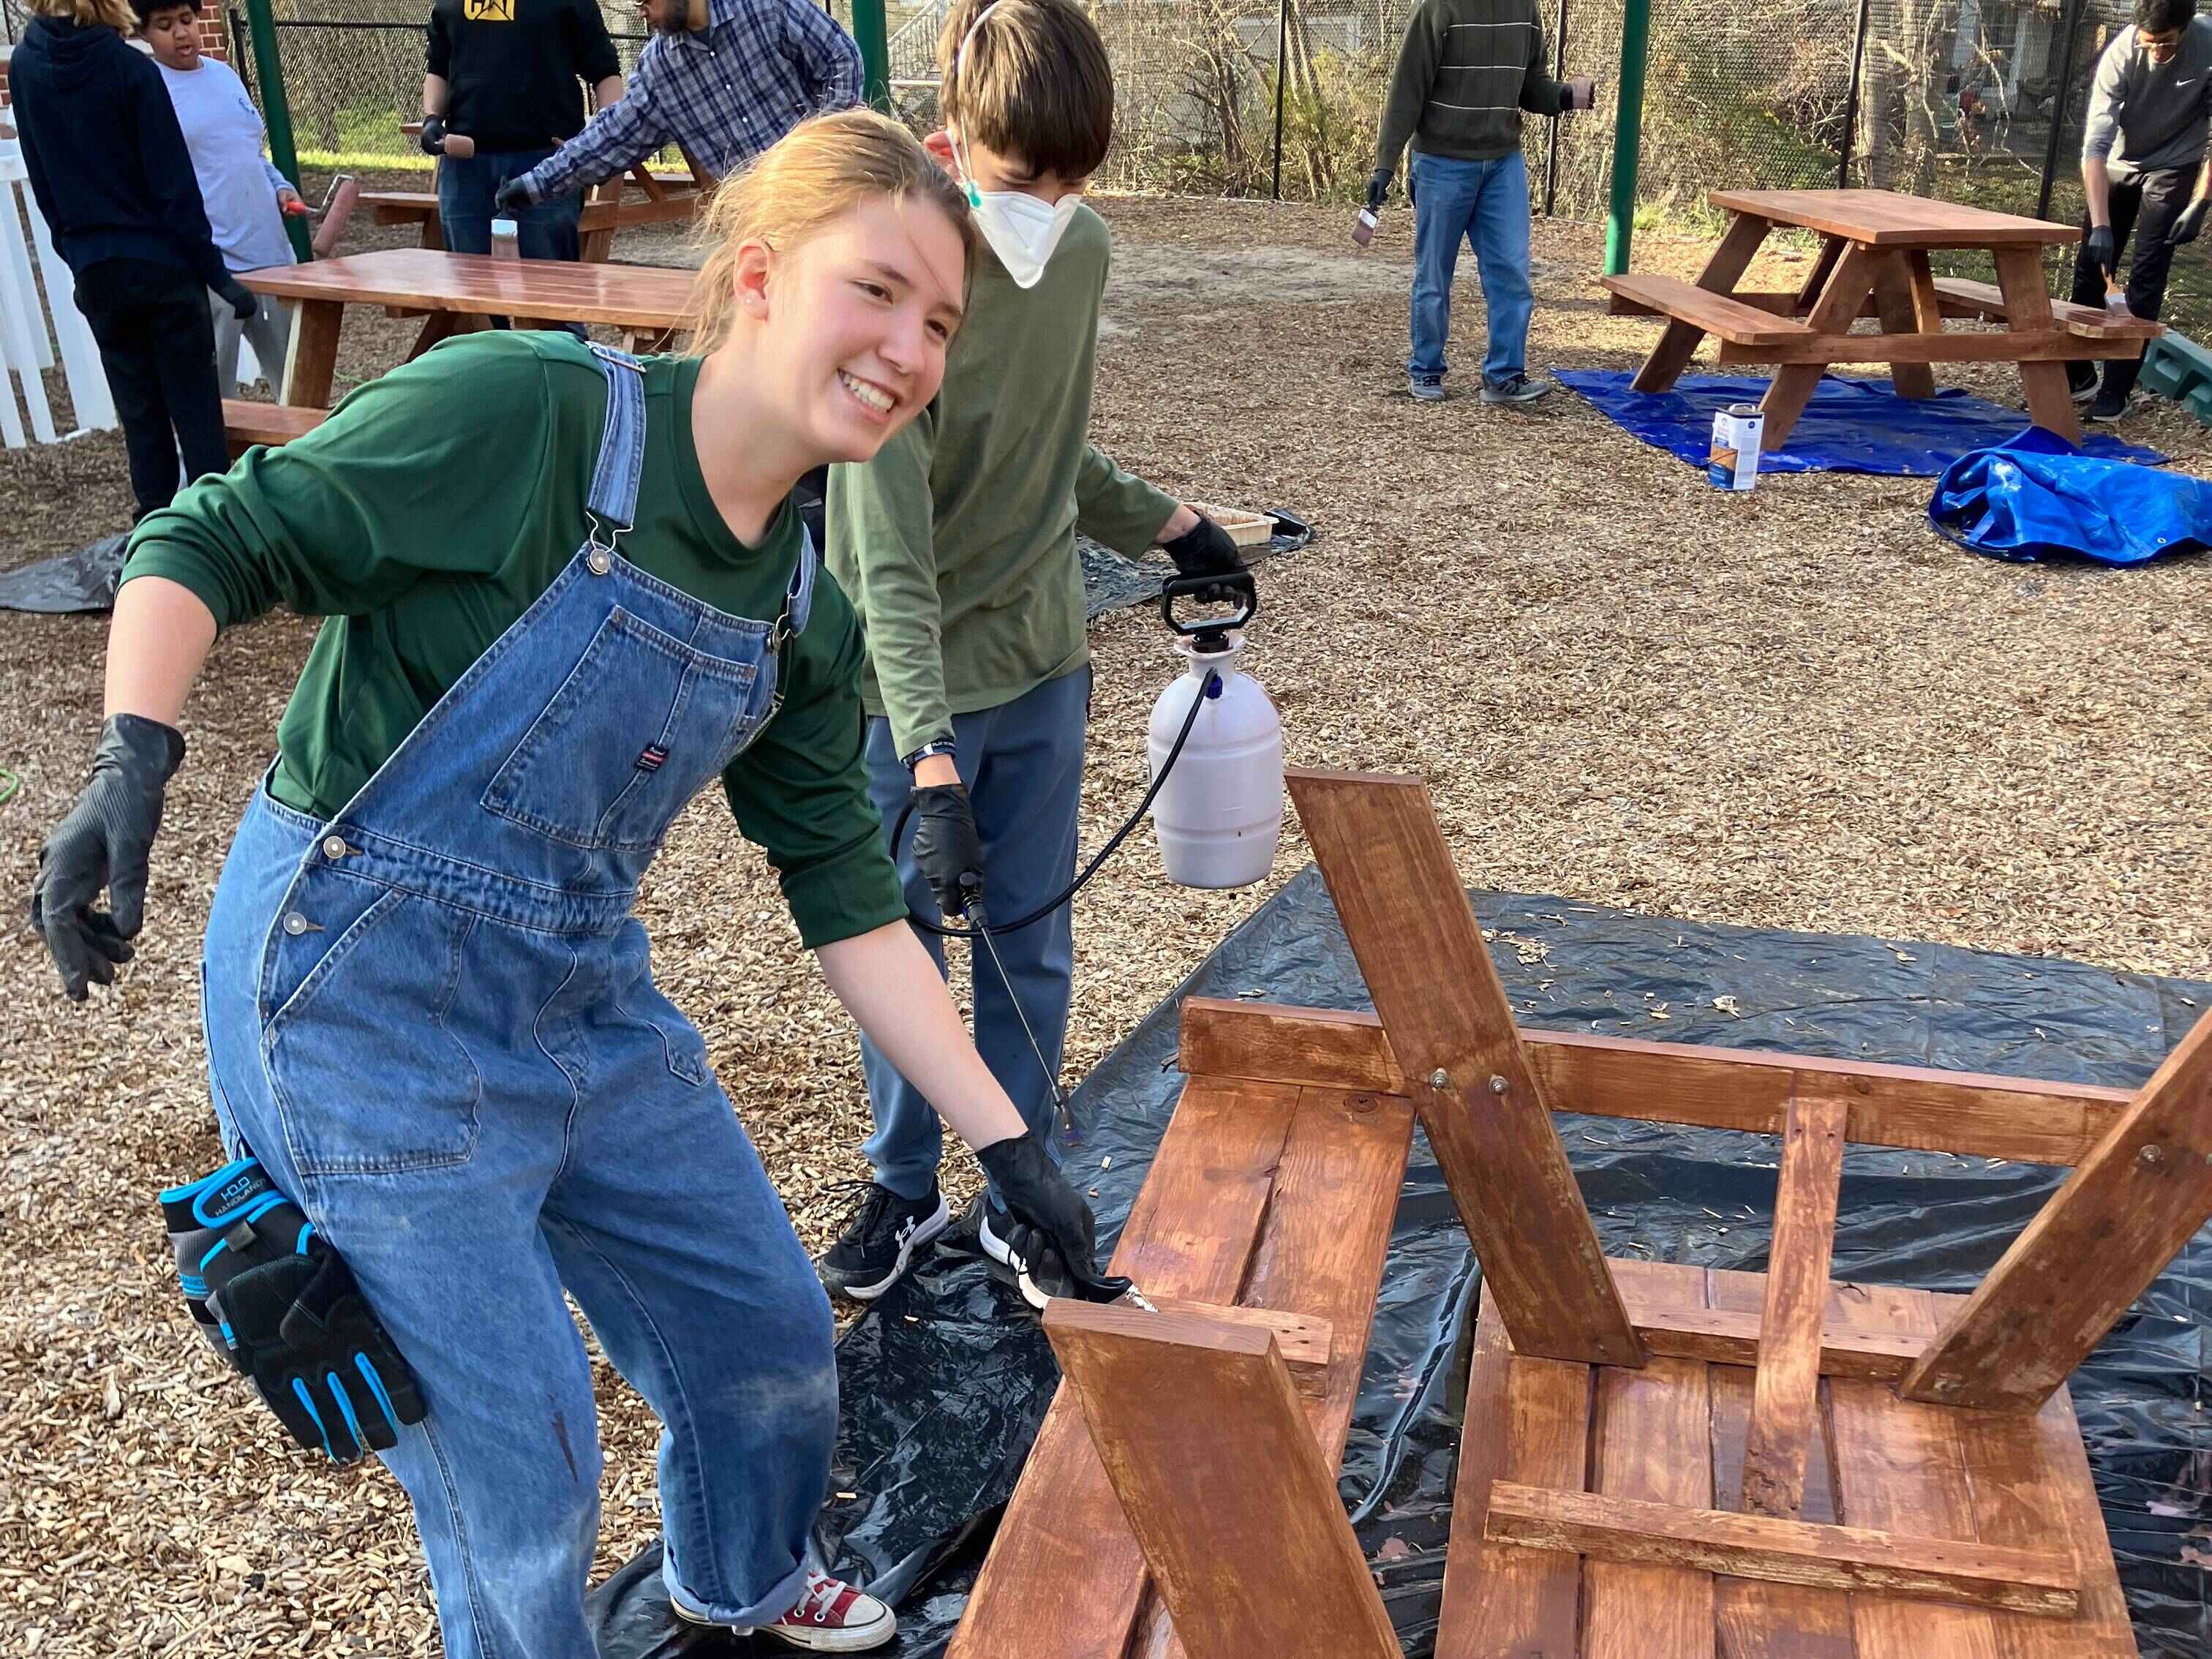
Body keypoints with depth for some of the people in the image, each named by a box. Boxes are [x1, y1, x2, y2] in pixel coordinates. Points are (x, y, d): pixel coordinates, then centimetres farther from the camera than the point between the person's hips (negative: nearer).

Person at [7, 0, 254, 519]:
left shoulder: (24, 65, 3)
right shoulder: (131, 68, -10)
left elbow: (45, 185, 9)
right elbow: (174, 184, -11)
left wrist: (75, 252, 19)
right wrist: (215, 271, -8)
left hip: (96, 272, 4)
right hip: (165, 263, -4)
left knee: (140, 413, 10)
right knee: (197, 408, 1)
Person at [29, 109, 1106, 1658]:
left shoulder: (805, 613, 1)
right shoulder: (525, 412, -19)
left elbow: (845, 895, 4)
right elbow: (213, 543, -12)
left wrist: (1010, 1145, 3)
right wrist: (136, 760, -29)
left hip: (585, 996, 7)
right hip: (364, 999, -7)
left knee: (772, 1327, 20)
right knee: (523, 1479, 3)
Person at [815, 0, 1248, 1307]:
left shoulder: (1084, 251, -3)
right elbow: (891, 558, -28)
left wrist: (1162, 524, 18)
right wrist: (930, 755, -36)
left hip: (1043, 661, 5)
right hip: (914, 687, -4)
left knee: (1034, 945, 12)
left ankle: (1020, 1195, 29)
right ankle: (906, 1189, 31)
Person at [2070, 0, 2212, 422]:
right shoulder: (2122, 52, -26)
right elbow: (2095, 143, -28)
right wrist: (2100, 225, -35)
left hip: (2173, 169, -2)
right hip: (2120, 164, 2)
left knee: (2146, 278, -10)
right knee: (2090, 268, 2)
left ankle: (2116, 391, -7)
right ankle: (2078, 376, 16)